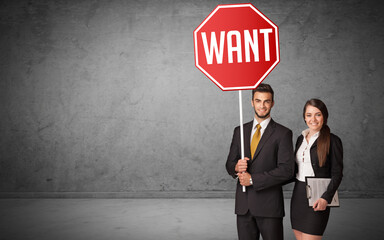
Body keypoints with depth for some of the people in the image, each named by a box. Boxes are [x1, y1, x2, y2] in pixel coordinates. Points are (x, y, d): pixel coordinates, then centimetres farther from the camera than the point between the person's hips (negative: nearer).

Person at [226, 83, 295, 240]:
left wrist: (253, 179, -14)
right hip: (243, 204, 4)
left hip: (269, 204, -3)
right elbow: (229, 164, 12)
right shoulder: (240, 131, 10)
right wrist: (236, 167, -12)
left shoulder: (283, 133, -4)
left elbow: (287, 170, -12)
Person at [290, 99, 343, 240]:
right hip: (297, 196, 6)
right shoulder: (301, 138, 11)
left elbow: (337, 174, -9)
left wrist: (326, 198, -19)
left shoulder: (332, 141, -7)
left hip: (317, 198, -6)